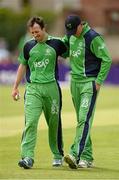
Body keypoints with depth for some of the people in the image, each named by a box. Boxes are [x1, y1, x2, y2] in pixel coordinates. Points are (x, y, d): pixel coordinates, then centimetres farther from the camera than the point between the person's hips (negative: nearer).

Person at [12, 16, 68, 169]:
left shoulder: (56, 44, 3)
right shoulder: (28, 46, 7)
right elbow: (23, 66, 17)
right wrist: (15, 86, 16)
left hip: (51, 87, 0)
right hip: (33, 88, 0)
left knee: (54, 123, 8)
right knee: (30, 122, -14)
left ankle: (57, 155, 26)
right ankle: (28, 157, -20)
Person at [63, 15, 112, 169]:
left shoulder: (93, 38, -15)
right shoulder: (70, 35, 7)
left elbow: (107, 59, -13)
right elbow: (63, 43, 30)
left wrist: (99, 81, -15)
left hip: (90, 82, -8)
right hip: (74, 81, 8)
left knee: (84, 119, -16)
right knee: (81, 121, 8)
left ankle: (76, 155, -27)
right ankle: (87, 158, 14)